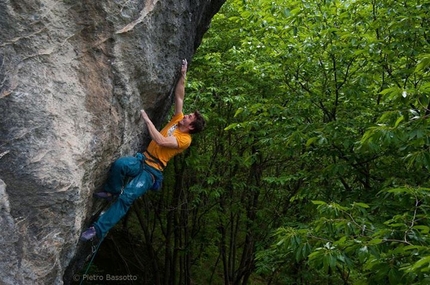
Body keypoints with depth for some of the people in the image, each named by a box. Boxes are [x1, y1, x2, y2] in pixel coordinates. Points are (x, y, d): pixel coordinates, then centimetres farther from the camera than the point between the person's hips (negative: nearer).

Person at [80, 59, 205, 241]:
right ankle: (111, 192, -3)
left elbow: (160, 141, -26)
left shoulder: (185, 139, -12)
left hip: (153, 171, -6)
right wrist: (183, 75, 7)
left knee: (127, 197, -23)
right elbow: (179, 96, 13)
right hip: (143, 160, 6)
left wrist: (147, 119, -21)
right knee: (119, 164, -29)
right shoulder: (178, 120, 10)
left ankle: (99, 229, -19)